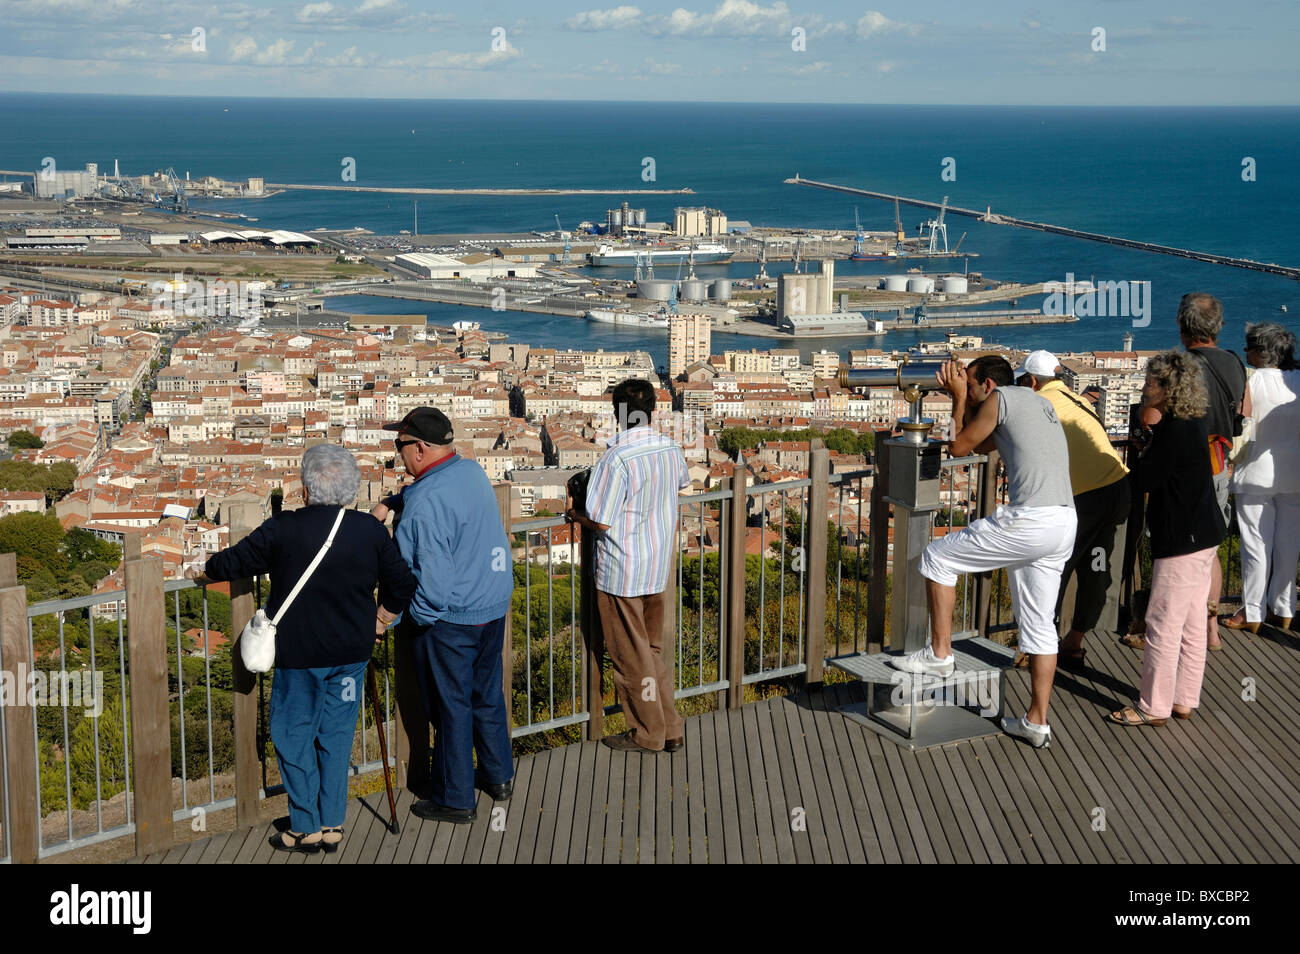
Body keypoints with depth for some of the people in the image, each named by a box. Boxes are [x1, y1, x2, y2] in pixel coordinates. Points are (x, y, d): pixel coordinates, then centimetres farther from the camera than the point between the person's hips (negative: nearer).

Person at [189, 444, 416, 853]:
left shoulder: (283, 530, -13)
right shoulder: (371, 531, -4)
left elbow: (237, 560, 1)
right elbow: (401, 585, 5)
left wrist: (203, 570, 21)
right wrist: (376, 624, 19)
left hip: (299, 655, -4)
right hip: (352, 654, 4)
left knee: (293, 738, 10)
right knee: (336, 736, 14)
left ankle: (306, 828, 15)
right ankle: (333, 825, 19)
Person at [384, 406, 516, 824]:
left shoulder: (425, 502, -25)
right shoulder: (473, 472, 1)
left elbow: (433, 582, -26)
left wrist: (395, 616, -14)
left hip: (448, 619, -8)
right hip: (493, 608, 8)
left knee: (451, 707, 5)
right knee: (488, 694, 21)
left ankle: (455, 799, 17)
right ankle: (499, 777, 34)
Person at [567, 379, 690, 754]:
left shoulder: (617, 459, -23)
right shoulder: (670, 449, -1)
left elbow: (601, 522, -21)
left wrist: (573, 513, -1)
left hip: (621, 574, -7)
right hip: (658, 568, 7)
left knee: (632, 657, 8)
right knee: (655, 649, 20)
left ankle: (648, 734, 19)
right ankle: (670, 728, 25)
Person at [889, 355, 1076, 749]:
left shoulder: (1000, 398, -1)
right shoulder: (1038, 403, 26)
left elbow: (959, 446, 8)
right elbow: (982, 446, 35)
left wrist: (959, 396, 18)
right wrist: (961, 397, 31)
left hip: (1029, 521, -9)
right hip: (1065, 525, 9)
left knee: (937, 557, 7)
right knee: (1039, 623, 13)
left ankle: (939, 653, 11)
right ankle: (1037, 722, 16)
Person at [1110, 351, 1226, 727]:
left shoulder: (1174, 431, -21)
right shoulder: (1195, 424, 9)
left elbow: (1142, 480, -17)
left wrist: (1142, 453, 1)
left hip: (1183, 541, -10)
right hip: (1204, 536, 10)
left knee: (1163, 626, -1)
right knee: (1191, 624, 15)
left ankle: (1154, 707, 7)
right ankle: (1184, 700, 24)